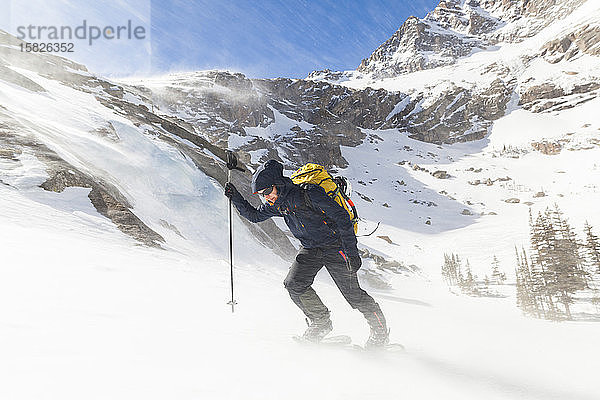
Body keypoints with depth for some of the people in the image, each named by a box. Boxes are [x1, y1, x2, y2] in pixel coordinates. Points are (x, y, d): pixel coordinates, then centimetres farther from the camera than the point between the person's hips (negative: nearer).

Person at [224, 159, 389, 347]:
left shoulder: (309, 194, -26)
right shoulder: (276, 204, -4)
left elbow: (342, 217, -23)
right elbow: (254, 215, 12)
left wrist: (351, 252, -25)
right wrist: (235, 197, -2)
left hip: (334, 245, -6)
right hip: (309, 250, 7)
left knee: (352, 293, -3)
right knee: (293, 284, -9)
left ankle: (380, 331, 19)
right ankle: (320, 321, 12)